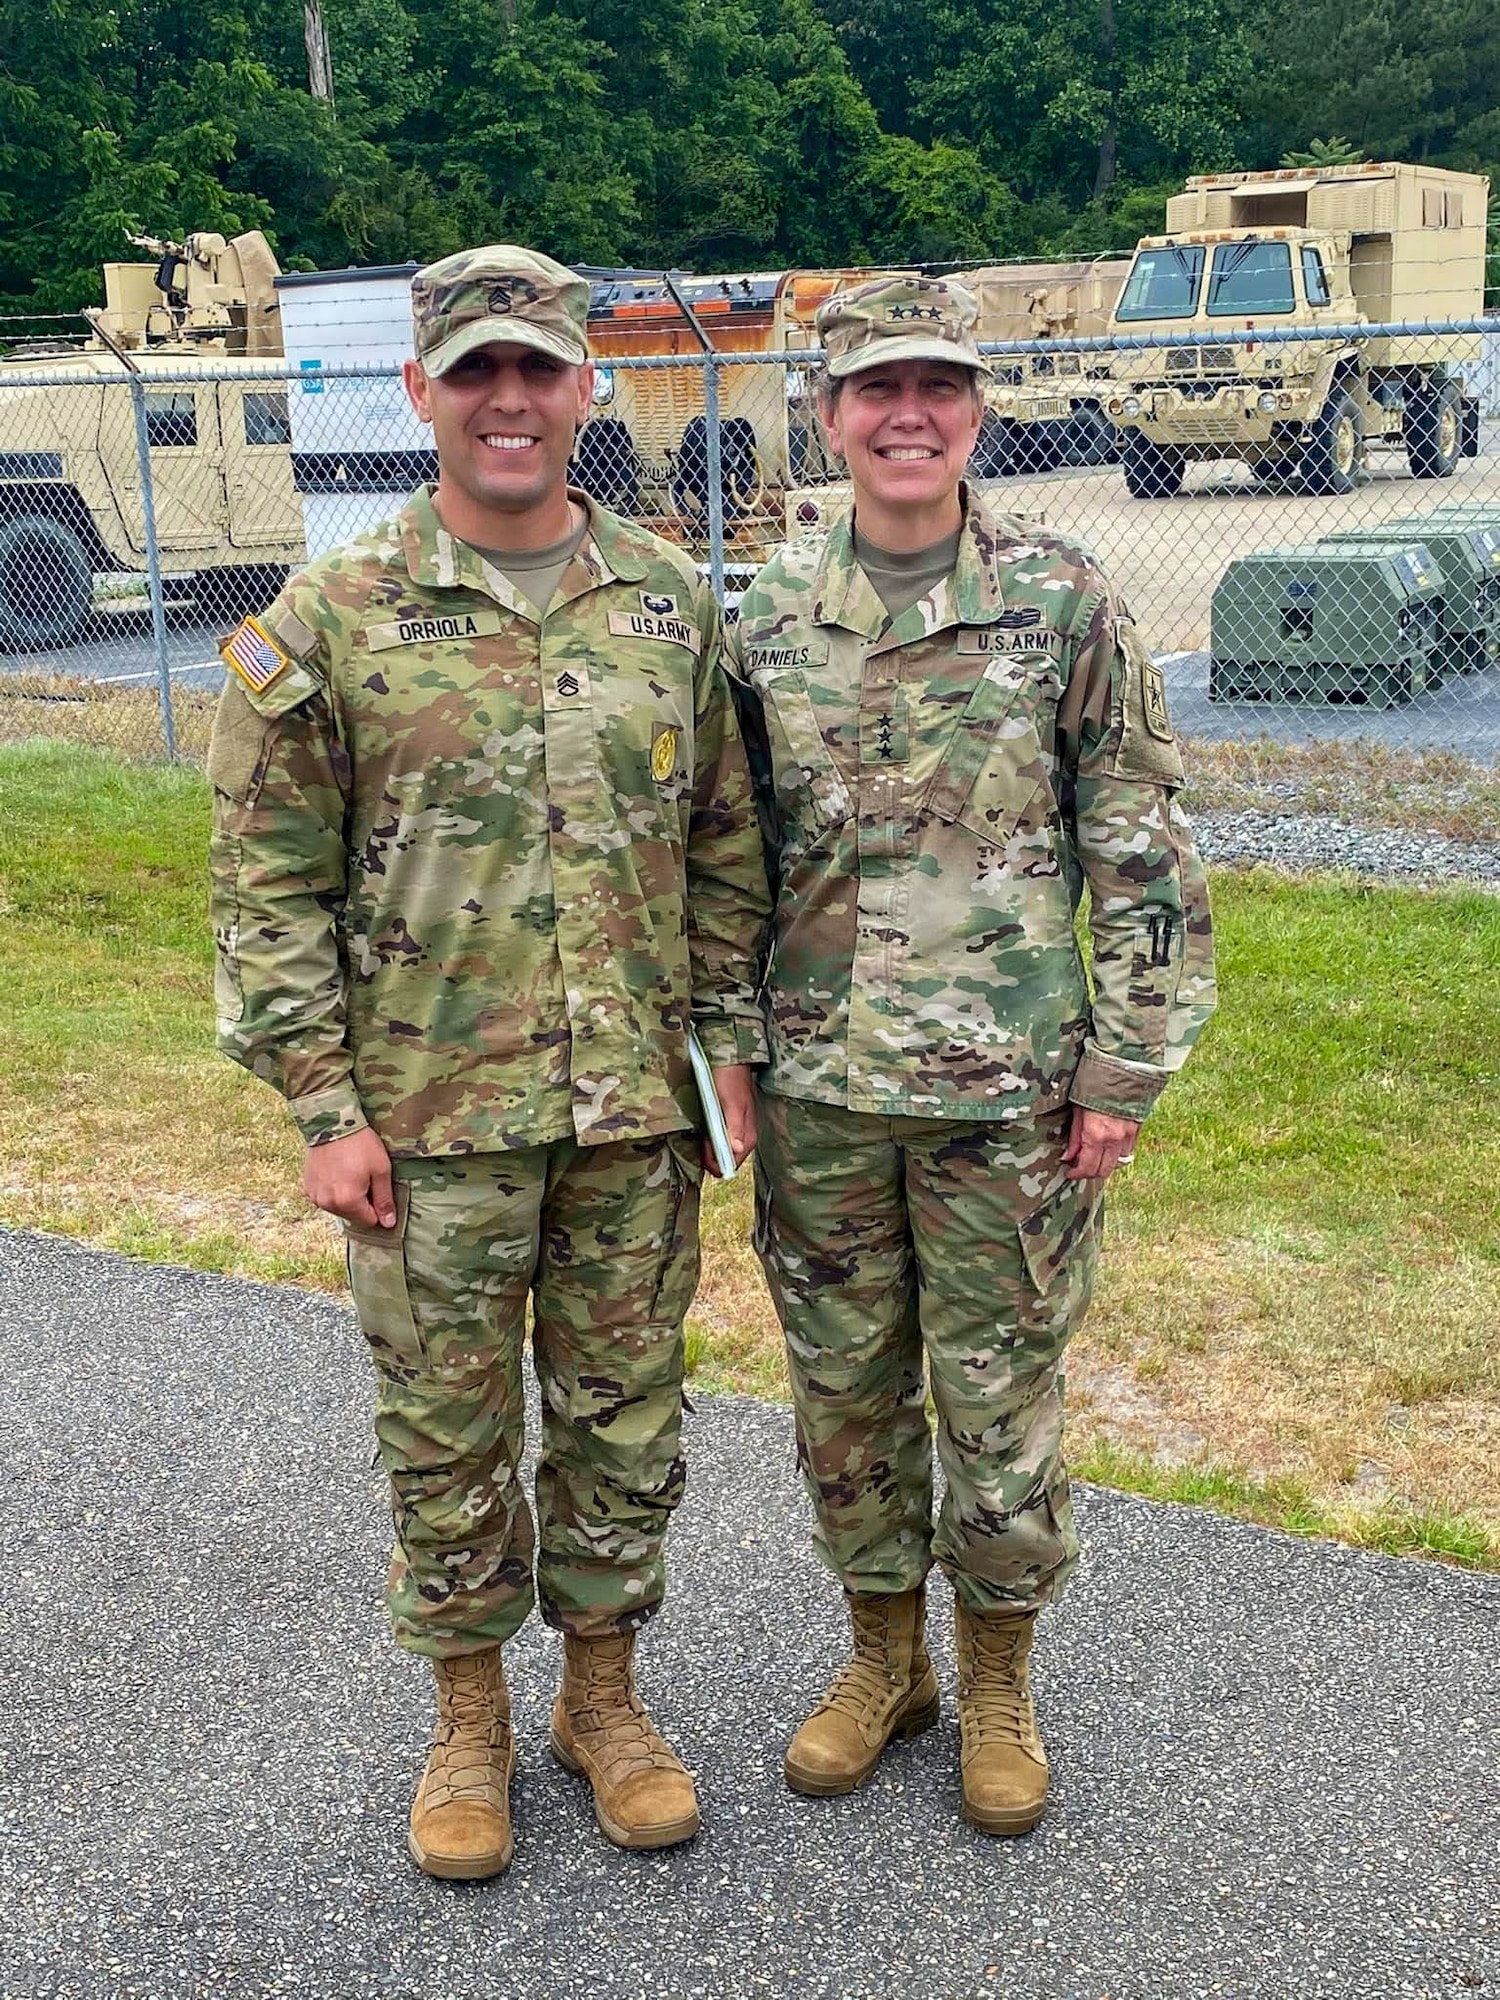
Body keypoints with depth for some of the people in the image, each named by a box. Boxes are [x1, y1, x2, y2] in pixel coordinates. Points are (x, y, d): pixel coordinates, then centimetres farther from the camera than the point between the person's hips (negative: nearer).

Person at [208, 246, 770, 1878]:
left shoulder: (668, 599, 4)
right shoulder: (332, 619, -5)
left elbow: (725, 845, 10)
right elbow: (270, 884, -4)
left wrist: (728, 1044, 5)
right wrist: (324, 1108, -8)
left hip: (637, 1114, 2)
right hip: (429, 1123, -2)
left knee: (625, 1423, 13)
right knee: (447, 1438, 11)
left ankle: (604, 1696, 35)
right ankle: (469, 1722, 33)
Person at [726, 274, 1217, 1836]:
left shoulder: (1061, 603, -5)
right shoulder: (768, 620, 4)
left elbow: (1140, 852, -3)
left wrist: (1126, 1068, -7)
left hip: (1005, 1086, -3)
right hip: (816, 1090, 3)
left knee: (997, 1396, 9)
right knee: (843, 1388, 14)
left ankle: (998, 1682, 31)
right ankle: (885, 1658, 36)